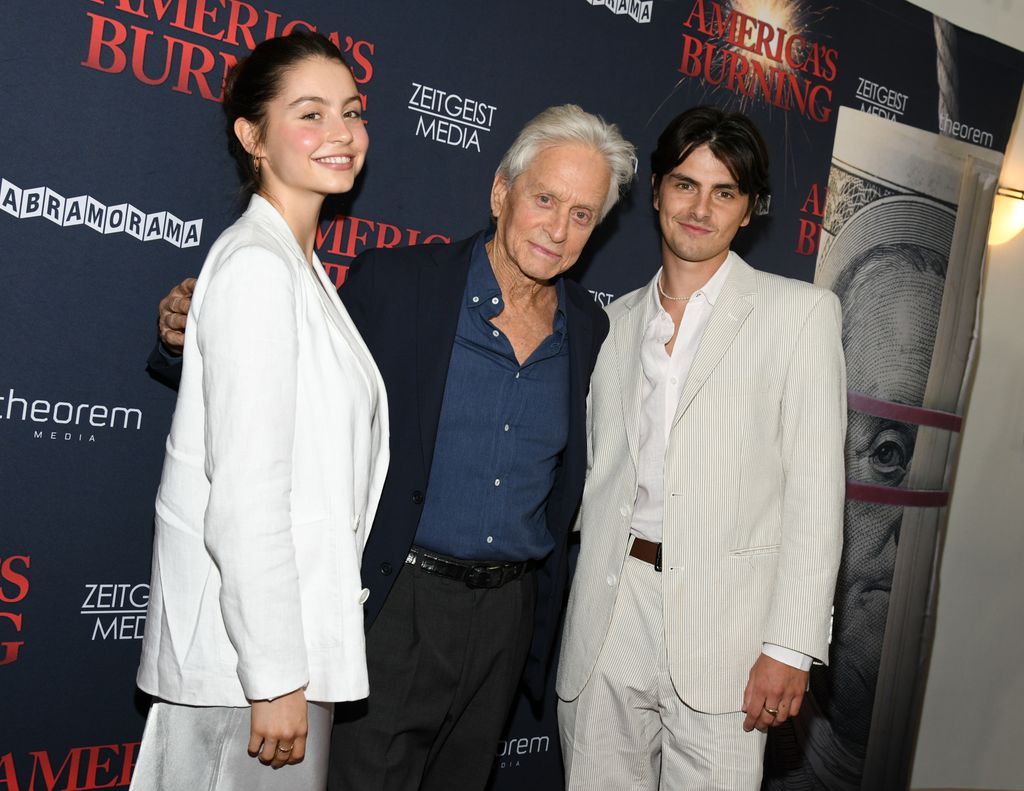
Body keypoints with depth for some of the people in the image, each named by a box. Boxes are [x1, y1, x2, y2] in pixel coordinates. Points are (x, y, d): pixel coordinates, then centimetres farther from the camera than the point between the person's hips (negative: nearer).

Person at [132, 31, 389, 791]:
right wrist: (277, 679, -19)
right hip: (250, 642, -9)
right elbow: (244, 498, -22)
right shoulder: (256, 269, -17)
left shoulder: (299, 265, 12)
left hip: (295, 624, 9)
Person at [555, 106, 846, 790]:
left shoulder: (799, 310, 1)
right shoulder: (621, 318, 14)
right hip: (611, 609, 4)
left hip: (724, 613, -3)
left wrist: (790, 646, -11)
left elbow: (816, 485, -5)